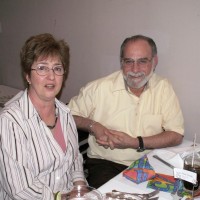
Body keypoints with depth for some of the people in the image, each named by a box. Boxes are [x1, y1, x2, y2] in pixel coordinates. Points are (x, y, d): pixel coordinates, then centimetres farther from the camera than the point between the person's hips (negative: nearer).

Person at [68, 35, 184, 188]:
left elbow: (176, 135, -4)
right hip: (105, 163, -2)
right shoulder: (100, 87, -7)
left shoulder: (164, 88, -1)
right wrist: (92, 125, -15)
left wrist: (136, 143, -15)